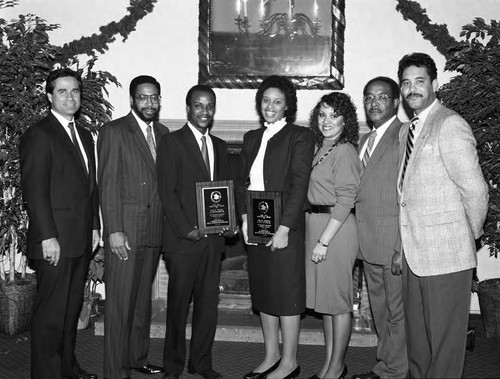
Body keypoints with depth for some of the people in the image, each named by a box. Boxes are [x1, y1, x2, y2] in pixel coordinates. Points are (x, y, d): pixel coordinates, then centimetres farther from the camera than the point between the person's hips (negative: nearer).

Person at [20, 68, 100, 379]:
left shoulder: (85, 135, 17)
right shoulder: (38, 135, -8)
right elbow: (34, 190, -14)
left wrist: (95, 226, 13)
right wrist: (47, 237, -17)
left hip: (82, 240, 8)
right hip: (55, 241, -8)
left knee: (72, 307, 15)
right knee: (51, 312, 0)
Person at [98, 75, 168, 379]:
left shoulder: (162, 133, 14)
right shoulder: (114, 131, -4)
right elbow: (107, 185, -9)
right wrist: (114, 230, -15)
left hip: (155, 230, 6)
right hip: (125, 230, -6)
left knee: (143, 299, 15)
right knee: (120, 303, -1)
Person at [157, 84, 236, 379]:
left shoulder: (220, 146, 17)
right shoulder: (172, 142, -2)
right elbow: (167, 192, -7)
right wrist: (186, 229, -14)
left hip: (214, 238, 5)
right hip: (184, 239, -5)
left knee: (209, 303, 9)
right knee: (179, 304, 4)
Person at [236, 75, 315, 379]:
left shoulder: (300, 137, -4)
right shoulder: (252, 138, 14)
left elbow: (299, 185, -11)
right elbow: (243, 181, 13)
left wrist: (284, 228, -16)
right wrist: (245, 216, -2)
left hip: (284, 228, -6)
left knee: (287, 293, 0)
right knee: (263, 293, 12)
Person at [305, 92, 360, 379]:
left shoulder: (344, 151, -12)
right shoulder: (320, 149, 13)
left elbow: (345, 201, -17)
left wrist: (324, 240, -20)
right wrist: (317, 238, 9)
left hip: (336, 228, -9)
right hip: (316, 226, 9)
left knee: (338, 300, 2)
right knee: (324, 297, 14)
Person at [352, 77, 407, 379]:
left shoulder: (404, 135, -11)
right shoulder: (366, 140, 17)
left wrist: (404, 248, -19)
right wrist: (359, 241, 10)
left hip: (395, 241, -8)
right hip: (369, 242, 8)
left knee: (397, 311, 3)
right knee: (380, 309, 19)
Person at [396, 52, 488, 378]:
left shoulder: (449, 124, -13)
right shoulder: (407, 130, 14)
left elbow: (475, 190, -16)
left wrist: (472, 234, -3)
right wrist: (405, 243, 10)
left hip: (445, 253, -8)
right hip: (414, 252, 8)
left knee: (444, 338, 5)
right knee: (416, 335, 18)